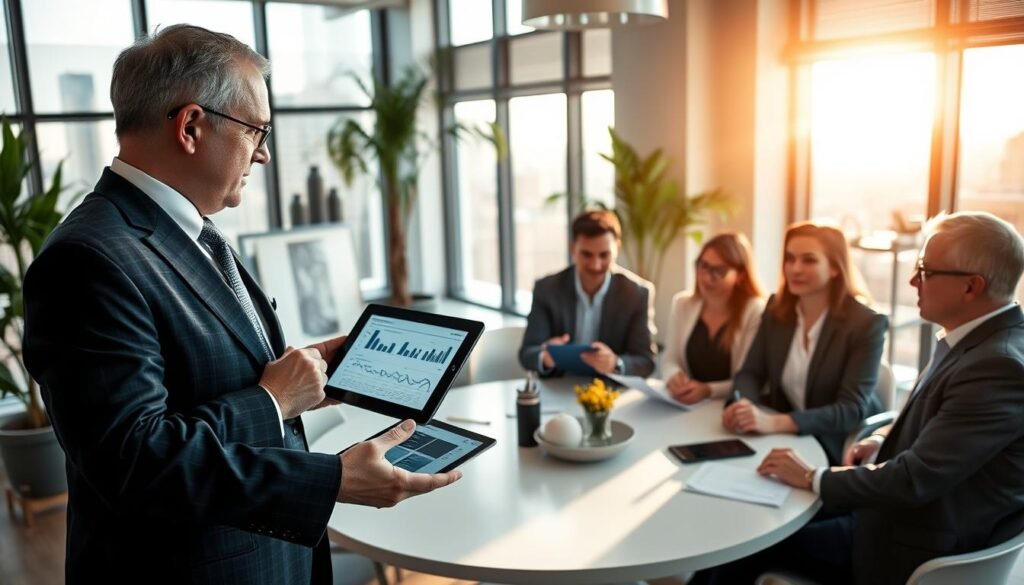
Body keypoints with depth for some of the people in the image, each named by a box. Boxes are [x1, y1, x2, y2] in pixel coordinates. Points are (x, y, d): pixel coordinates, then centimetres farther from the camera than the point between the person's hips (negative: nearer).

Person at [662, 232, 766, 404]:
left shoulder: (756, 312, -9)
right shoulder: (682, 304, 6)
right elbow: (670, 361, 7)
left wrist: (708, 390, -24)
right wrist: (674, 378, -15)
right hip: (687, 406, 3)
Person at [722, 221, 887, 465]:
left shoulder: (866, 324, -14)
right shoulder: (776, 308, 3)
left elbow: (852, 410, -21)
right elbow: (750, 372, 1)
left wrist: (776, 423, -36)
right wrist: (743, 405, -24)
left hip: (841, 451, -5)